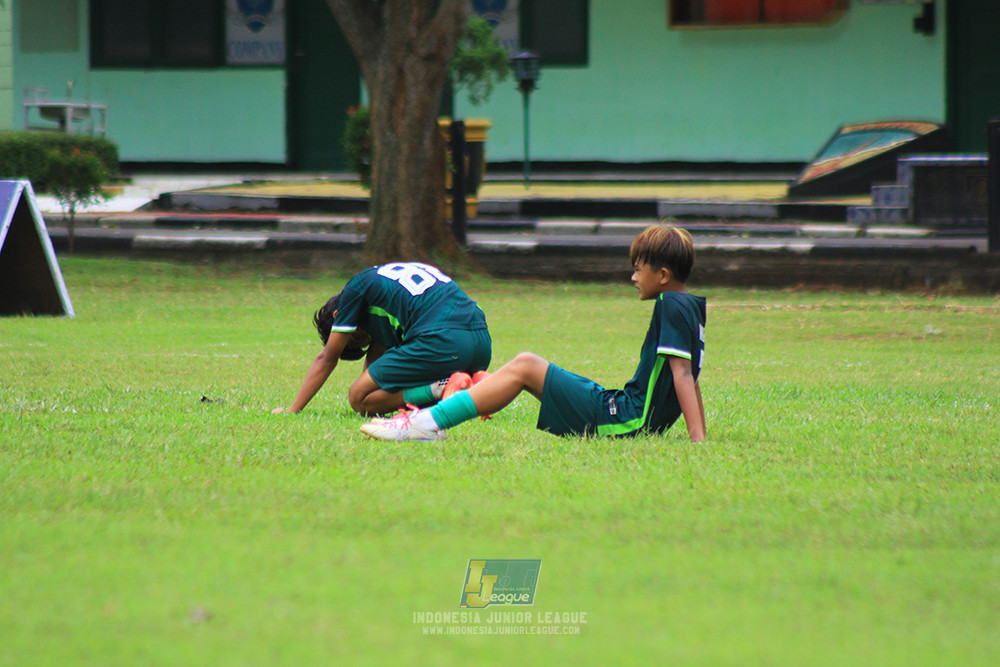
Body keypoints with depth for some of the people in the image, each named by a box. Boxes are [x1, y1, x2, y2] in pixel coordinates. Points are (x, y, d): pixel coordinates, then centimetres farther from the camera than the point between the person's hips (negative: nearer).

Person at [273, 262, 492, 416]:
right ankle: (478, 385, 4)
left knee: (359, 399, 2)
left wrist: (292, 410, 24)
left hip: (440, 342, -8)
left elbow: (327, 358, 17)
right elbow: (376, 355, 41)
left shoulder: (357, 288, 13)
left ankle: (442, 388, -15)